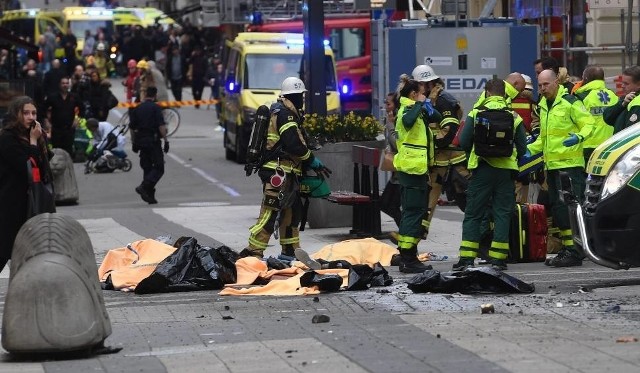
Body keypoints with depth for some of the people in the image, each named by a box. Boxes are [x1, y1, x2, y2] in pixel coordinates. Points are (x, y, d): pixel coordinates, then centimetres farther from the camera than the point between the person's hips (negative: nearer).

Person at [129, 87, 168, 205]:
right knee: (158, 168, -2)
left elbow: (132, 127, 12)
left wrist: (134, 142, 20)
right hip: (153, 140, -6)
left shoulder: (137, 108, 9)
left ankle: (149, 195, 9)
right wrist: (166, 140, -11)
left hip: (140, 141, 6)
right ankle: (144, 186, -21)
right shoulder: (155, 107, -8)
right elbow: (161, 126, -15)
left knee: (147, 167, 11)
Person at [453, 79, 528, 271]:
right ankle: (498, 258, 2)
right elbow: (522, 147, 2)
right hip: (506, 171, 1)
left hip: (481, 169, -1)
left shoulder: (476, 113, -2)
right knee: (502, 214, 6)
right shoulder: (513, 117, 1)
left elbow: (464, 142, -3)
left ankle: (467, 257, 0)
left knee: (473, 214, 5)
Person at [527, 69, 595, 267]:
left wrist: (579, 137, -28)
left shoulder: (570, 102, -8)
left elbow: (589, 124, -11)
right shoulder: (543, 105, 18)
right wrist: (531, 149, 16)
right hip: (552, 165, 9)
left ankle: (574, 252, -12)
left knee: (569, 208, -12)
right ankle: (566, 249, 16)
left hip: (570, 164, -9)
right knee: (557, 208, 10)